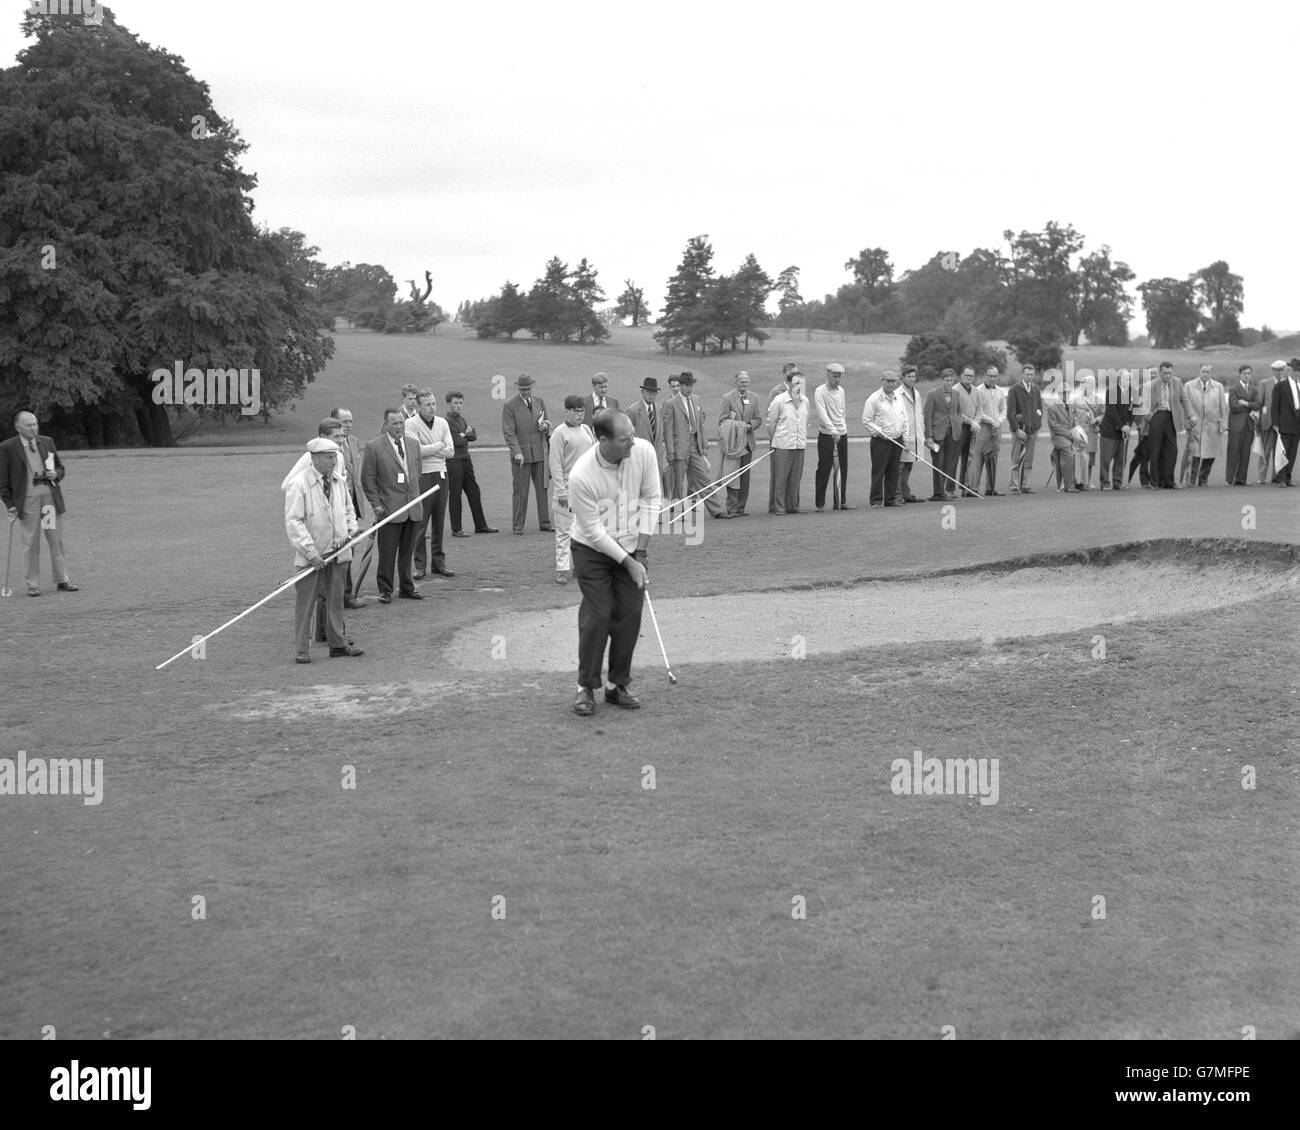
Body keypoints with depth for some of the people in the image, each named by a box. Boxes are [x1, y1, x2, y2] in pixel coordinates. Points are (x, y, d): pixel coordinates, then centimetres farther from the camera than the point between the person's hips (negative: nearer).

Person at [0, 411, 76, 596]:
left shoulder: (47, 442, 10)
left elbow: (60, 468, 19)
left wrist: (56, 474, -4)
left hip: (50, 495, 3)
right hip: (27, 499, -3)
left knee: (56, 541, 6)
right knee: (30, 544, 0)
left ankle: (62, 580, 13)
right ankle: (33, 585, 7)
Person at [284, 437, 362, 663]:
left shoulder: (339, 481, 6)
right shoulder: (299, 484, -13)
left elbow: (348, 509, 21)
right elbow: (293, 522, -15)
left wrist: (351, 530, 2)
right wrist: (311, 553, -19)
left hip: (338, 552, 6)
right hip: (311, 555, -6)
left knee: (336, 598, 14)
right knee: (305, 602, 0)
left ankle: (338, 644, 24)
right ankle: (302, 649, 7)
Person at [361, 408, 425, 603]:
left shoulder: (413, 444, 11)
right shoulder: (374, 447, -6)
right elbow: (367, 479, -4)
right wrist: (376, 504, -9)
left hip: (413, 508, 5)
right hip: (389, 508, -5)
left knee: (407, 552, 12)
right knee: (387, 554, -1)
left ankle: (407, 588, 23)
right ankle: (385, 590, 9)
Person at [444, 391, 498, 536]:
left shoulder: (462, 419, 14)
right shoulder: (446, 421, -12)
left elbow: (474, 435, 5)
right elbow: (457, 441, -18)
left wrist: (463, 435, -12)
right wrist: (467, 436, -1)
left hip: (466, 459, 8)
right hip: (453, 461, -8)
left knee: (474, 492, 11)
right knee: (455, 494, -2)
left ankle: (480, 525, 19)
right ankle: (456, 529, 5)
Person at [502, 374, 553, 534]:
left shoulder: (539, 402, 10)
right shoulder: (510, 405, -5)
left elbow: (546, 422, 23)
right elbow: (508, 432, -8)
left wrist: (546, 426, -3)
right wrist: (516, 452, -18)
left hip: (540, 453, 4)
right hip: (521, 454, -4)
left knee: (542, 488, 5)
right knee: (520, 491, -2)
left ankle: (544, 523, 12)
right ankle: (517, 525, 5)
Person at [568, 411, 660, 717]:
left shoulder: (644, 451, -16)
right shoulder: (581, 476, -28)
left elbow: (651, 499, -3)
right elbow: (594, 531, -20)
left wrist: (641, 549, -6)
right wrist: (627, 563, -17)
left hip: (632, 547, 4)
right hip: (593, 550, -4)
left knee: (630, 615, 1)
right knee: (596, 617, -8)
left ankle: (618, 685, 15)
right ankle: (586, 687, 6)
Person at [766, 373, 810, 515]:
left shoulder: (805, 401, 9)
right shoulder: (779, 400, -7)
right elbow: (771, 422, 2)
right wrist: (775, 439, 10)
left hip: (799, 445, 5)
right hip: (783, 445, -5)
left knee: (795, 478, 6)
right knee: (780, 477, -4)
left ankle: (792, 506, 14)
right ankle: (779, 507, 1)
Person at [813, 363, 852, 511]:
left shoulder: (841, 391, 13)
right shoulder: (820, 391, -9)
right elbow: (822, 413, -21)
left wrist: (844, 428, 15)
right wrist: (833, 430, -31)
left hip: (842, 434, 7)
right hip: (826, 436, -7)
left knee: (842, 470, 8)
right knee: (824, 470, -6)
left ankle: (841, 501, 15)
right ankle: (820, 504, -1)